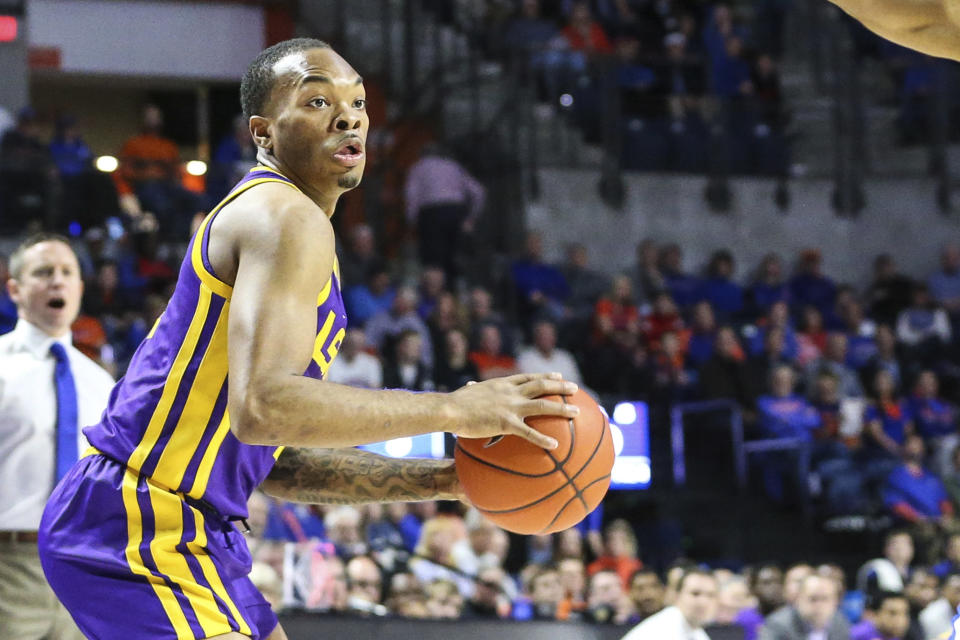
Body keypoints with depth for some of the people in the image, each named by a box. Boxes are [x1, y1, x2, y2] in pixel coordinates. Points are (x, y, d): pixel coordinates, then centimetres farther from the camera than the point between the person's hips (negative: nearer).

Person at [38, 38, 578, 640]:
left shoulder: (275, 219, 19)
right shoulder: (286, 219, -13)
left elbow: (276, 462, 19)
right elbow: (260, 406, -30)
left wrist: (440, 480, 11)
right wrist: (454, 410, -23)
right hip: (140, 528, -11)